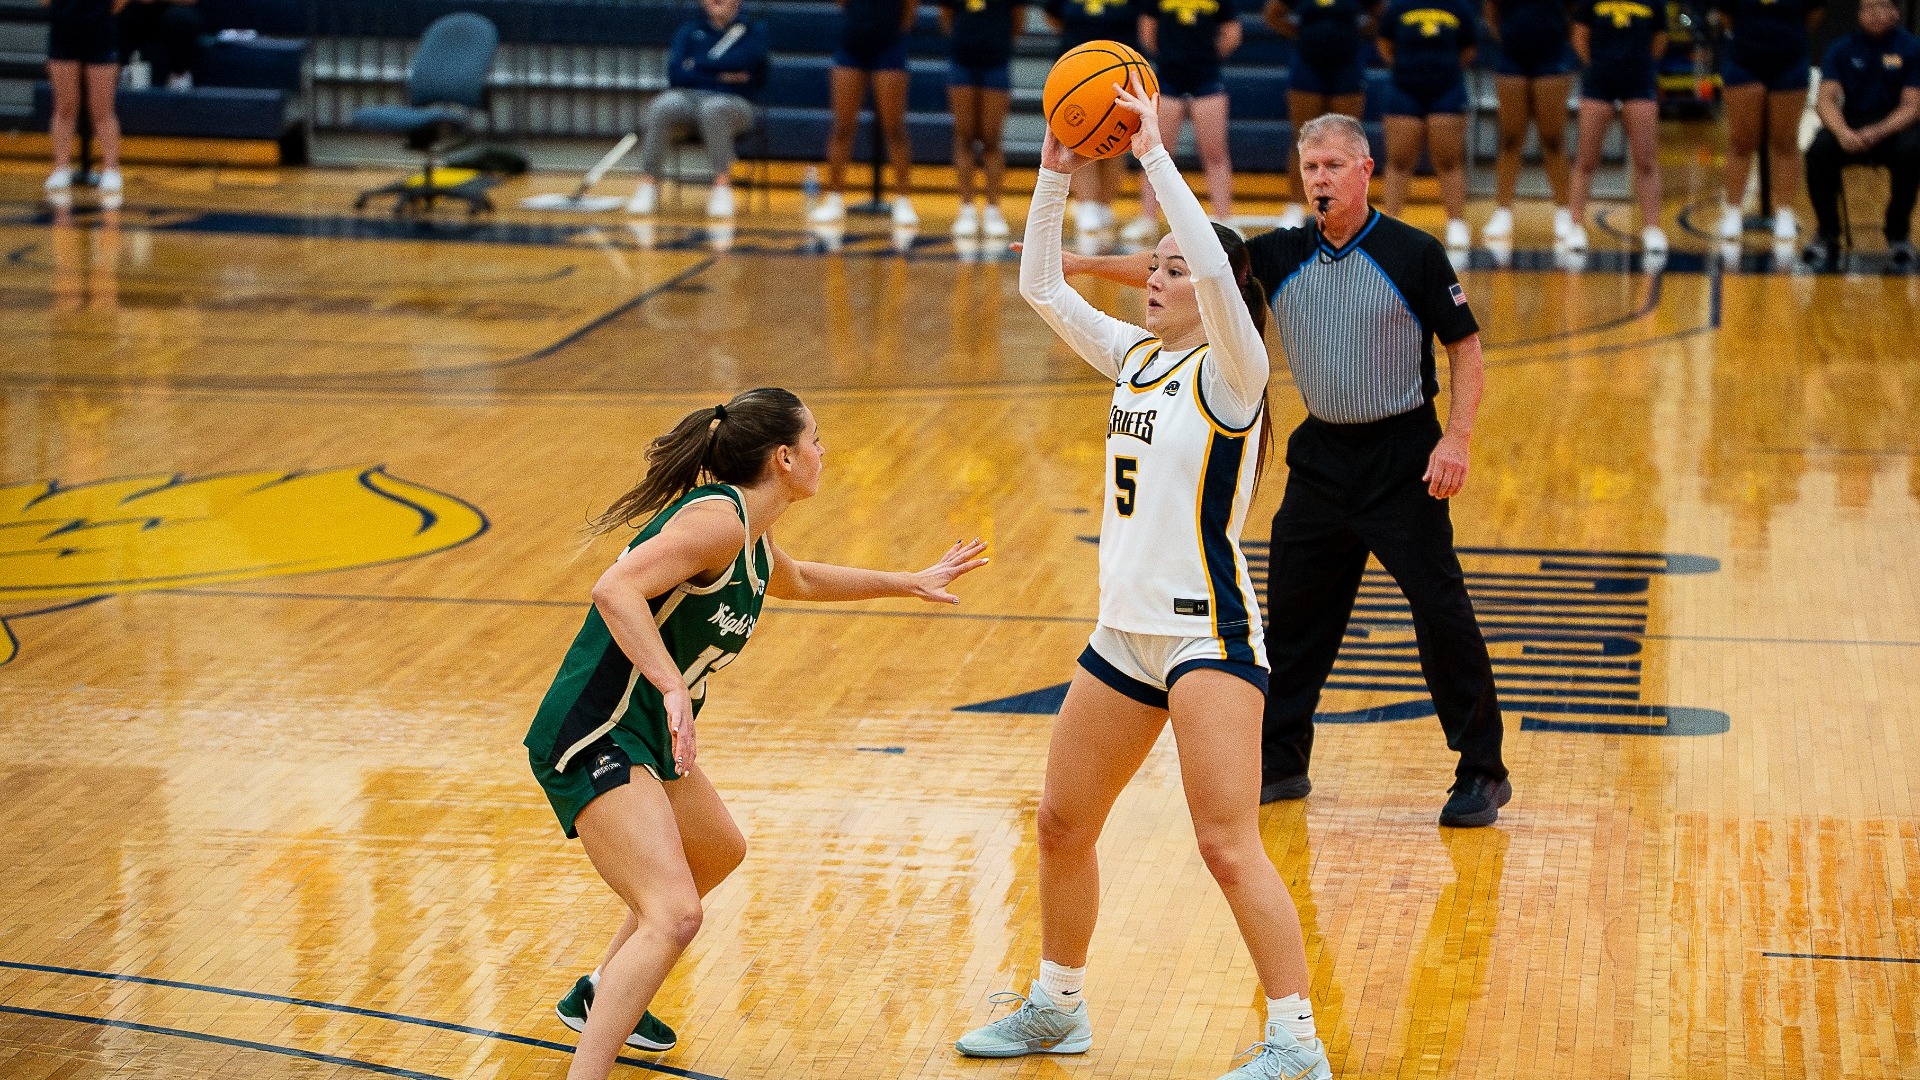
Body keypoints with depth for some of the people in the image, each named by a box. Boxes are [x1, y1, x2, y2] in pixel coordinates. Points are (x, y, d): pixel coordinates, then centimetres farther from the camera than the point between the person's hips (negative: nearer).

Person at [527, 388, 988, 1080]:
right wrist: (674, 688, -40)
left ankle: (599, 998, 46)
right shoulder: (717, 519, -19)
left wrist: (911, 583, 41)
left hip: (646, 739, 11)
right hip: (592, 740, -11)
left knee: (718, 853, 33)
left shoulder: (751, 539, 12)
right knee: (674, 915, -25)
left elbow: (799, 581, 37)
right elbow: (615, 590, -33)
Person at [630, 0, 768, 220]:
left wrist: (698, 64, 1)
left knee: (714, 108, -40)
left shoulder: (752, 33, 12)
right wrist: (720, 77, -5)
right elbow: (676, 74, 3)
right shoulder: (689, 30, 19)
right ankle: (648, 184, -32)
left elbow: (740, 62, -10)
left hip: (733, 104, -2)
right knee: (660, 107, -33)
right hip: (687, 97, 2)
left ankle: (723, 186, -39)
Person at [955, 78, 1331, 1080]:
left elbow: (1218, 266, -30)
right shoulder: (1135, 358, 10)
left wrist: (1155, 153, -27)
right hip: (1125, 630, 8)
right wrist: (1055, 172, 2)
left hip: (1208, 633, -8)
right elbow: (1042, 285, 13)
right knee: (1063, 823, 16)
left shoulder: (1229, 370, -11)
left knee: (1229, 848, -14)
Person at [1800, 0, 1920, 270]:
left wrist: (1878, 132, -29)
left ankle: (1897, 235, -16)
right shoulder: (1842, 50, 3)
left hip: (1895, 127, -1)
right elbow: (1826, 99, -6)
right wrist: (1842, 132, -29)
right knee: (1819, 150, -30)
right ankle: (1827, 234, -13)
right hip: (1852, 126, 1)